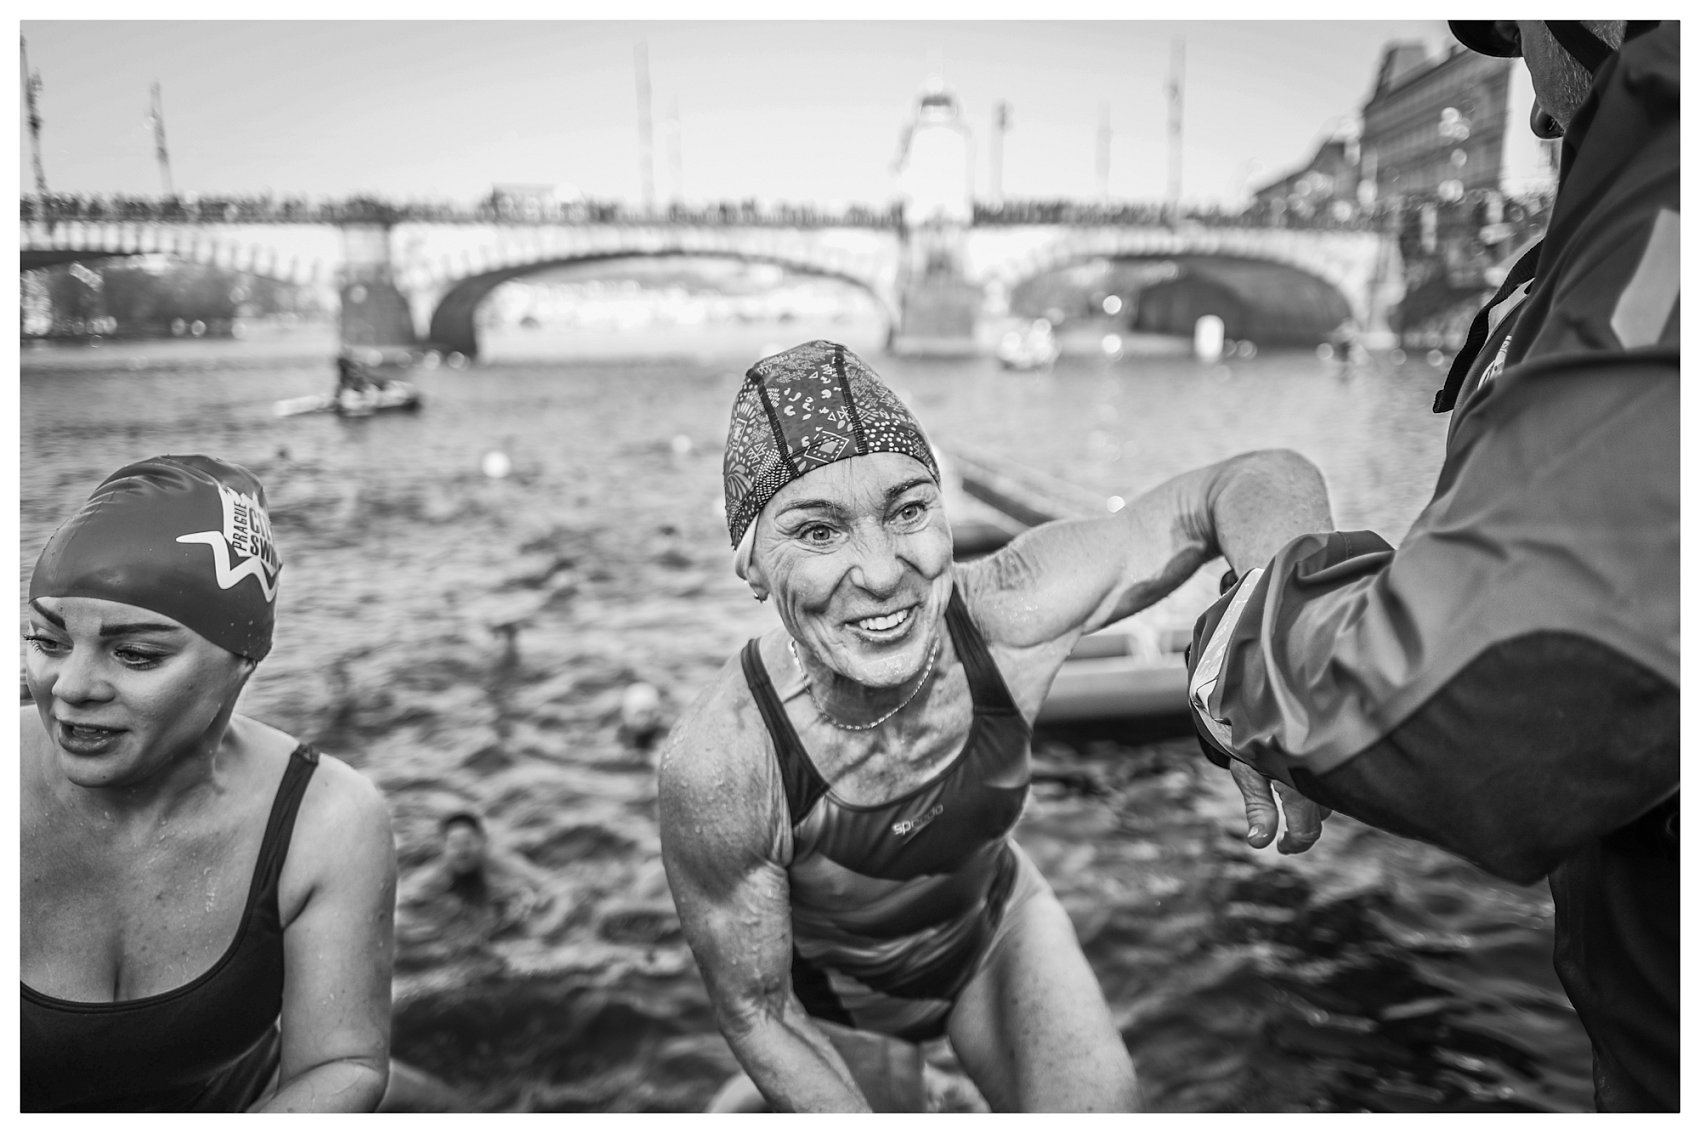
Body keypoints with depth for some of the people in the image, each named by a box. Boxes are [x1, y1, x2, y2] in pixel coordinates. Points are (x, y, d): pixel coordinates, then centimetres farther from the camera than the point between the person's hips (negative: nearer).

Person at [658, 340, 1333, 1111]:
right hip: (830, 983, -1)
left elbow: (1263, 483, -26)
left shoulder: (1006, 613, -34)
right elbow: (754, 1014, -22)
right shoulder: (717, 767, -38)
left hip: (991, 918, 2)